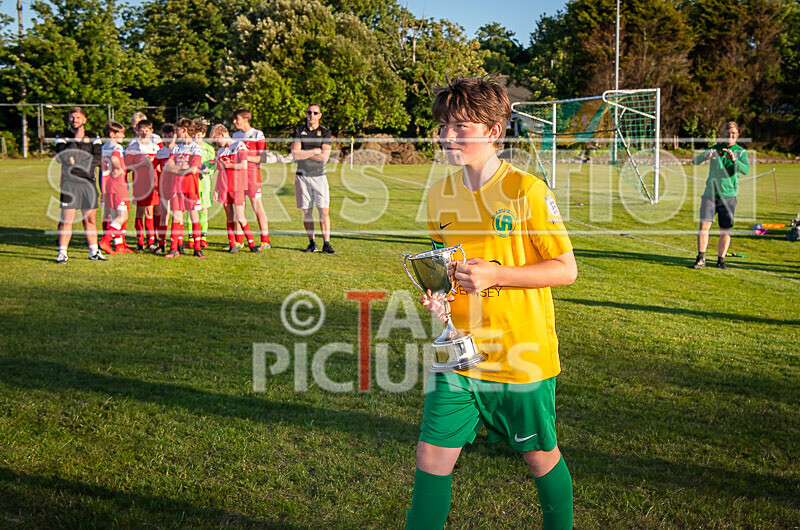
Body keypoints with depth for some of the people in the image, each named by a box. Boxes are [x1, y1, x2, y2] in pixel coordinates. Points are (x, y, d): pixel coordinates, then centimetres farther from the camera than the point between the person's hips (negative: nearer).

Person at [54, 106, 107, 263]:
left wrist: (77, 161, -10)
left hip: (88, 181, 2)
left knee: (90, 219, 6)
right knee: (66, 219, -6)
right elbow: (61, 157, -11)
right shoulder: (62, 137, 6)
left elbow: (98, 158, -2)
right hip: (69, 181, -2)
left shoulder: (93, 137, 11)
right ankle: (62, 253, -1)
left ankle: (94, 251, 15)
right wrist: (75, 140, -13)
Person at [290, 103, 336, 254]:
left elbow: (324, 157, -10)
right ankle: (312, 243, 14)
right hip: (302, 175, 1)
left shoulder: (325, 132, 2)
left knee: (324, 211, -7)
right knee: (306, 211, 4)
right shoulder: (299, 131, 5)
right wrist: (314, 151, -7)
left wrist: (304, 153, -8)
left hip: (319, 176, -1)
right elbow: (295, 154, -7)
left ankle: (326, 244, -3)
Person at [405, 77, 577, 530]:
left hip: (522, 354, -4)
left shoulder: (527, 190, -14)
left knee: (541, 457, 14)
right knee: (432, 456, 2)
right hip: (457, 353, 4)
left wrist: (495, 274, -22)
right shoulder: (440, 195, 5)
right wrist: (436, 292, -1)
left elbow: (566, 270, -12)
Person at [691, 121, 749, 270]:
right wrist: (705, 156, -26)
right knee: (704, 225, -9)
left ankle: (721, 260, 14)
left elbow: (746, 170, -14)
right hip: (710, 194, 0)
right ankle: (700, 259, -4)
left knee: (725, 230, 3)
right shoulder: (715, 149, 6)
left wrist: (734, 160, -32)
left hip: (728, 196, 0)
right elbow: (695, 161, -5)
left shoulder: (741, 152, 3)